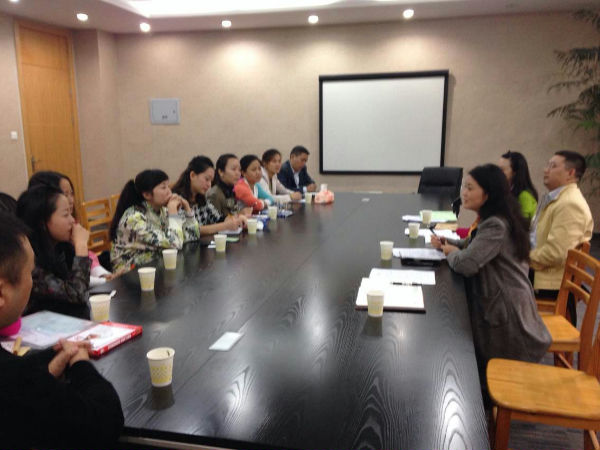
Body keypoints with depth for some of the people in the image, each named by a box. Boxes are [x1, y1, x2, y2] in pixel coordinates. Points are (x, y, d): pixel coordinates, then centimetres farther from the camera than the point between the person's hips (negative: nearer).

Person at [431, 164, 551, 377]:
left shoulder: (496, 225, -26)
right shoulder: (493, 219, 7)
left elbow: (466, 264, -32)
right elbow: (473, 246, 20)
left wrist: (451, 252, -9)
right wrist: (446, 242, 1)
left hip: (505, 310, -10)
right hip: (501, 302, 10)